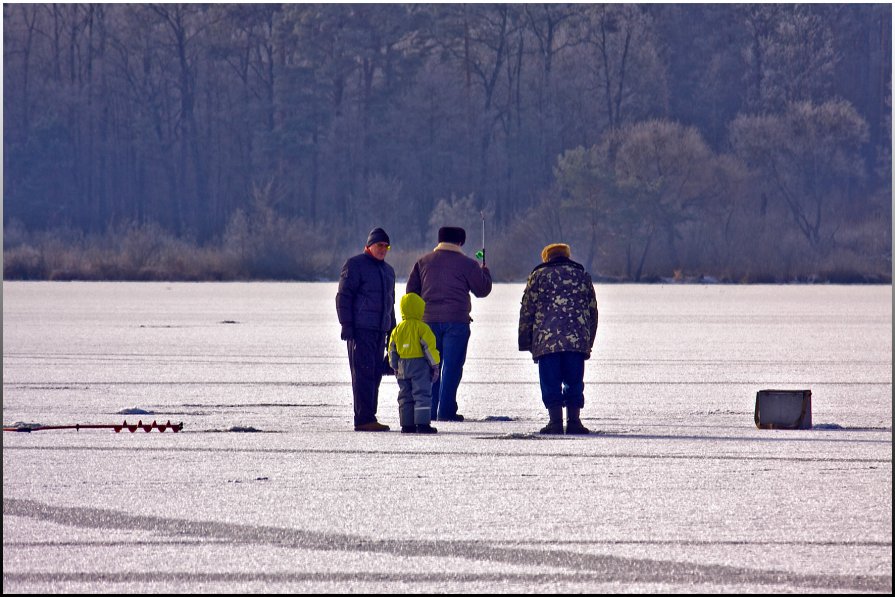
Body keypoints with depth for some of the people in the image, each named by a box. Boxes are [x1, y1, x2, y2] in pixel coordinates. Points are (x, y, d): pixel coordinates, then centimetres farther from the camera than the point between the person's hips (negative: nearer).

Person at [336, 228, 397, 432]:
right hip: (360, 330, -8)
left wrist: (392, 332, 23)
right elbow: (343, 297, -7)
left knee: (375, 374, 6)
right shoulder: (355, 265, -3)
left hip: (380, 330, 8)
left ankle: (369, 417, 10)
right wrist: (346, 325, -14)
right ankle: (363, 419, -14)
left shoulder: (388, 270, 21)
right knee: (363, 373, -12)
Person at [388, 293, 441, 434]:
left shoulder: (397, 330, 7)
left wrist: (395, 368, 21)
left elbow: (392, 351, 12)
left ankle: (407, 424, 10)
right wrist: (435, 366, -4)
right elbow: (429, 348, -11)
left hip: (403, 367, 5)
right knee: (422, 394, -4)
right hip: (420, 366, -5)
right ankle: (422, 424, -11)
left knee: (405, 396, 11)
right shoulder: (422, 328, -10)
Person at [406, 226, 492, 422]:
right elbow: (482, 290, 4)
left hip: (429, 320, 3)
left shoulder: (423, 262, 8)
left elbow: (411, 290, 11)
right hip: (456, 321, -3)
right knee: (452, 367, -1)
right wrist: (484, 272, 23)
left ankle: (429, 410, 8)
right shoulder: (466, 264, -2)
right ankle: (446, 411, -5)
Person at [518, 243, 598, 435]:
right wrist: (588, 343, 24)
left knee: (551, 383, 1)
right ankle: (574, 421, 3)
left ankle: (556, 421, -5)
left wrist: (525, 342, 9)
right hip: (577, 340, 2)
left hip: (547, 340, -2)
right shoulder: (583, 276, 17)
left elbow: (527, 310, 5)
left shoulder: (539, 275, 9)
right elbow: (593, 312, 18)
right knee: (574, 382, 8)